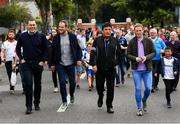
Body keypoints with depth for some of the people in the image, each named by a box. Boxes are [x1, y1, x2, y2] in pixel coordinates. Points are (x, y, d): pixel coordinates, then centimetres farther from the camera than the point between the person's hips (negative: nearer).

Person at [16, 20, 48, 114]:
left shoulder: (41, 36, -1)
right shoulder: (23, 36, 3)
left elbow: (46, 49, 2)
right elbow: (18, 48, 14)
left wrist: (43, 60, -7)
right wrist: (21, 58, 4)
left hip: (38, 64, 1)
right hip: (26, 64, 0)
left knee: (37, 84, 11)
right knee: (28, 84, -9)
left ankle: (37, 104, 25)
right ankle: (28, 106, -5)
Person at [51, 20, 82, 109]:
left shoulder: (72, 37, 1)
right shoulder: (56, 38, 2)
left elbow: (78, 48, 5)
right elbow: (53, 51, 6)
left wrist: (79, 59, -6)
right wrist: (52, 64, 4)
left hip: (70, 63, 0)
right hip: (60, 64, 0)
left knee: (72, 82, 7)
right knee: (62, 82, -2)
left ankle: (72, 95, 37)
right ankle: (64, 102, 8)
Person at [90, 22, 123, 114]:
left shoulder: (115, 41, 3)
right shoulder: (97, 40, -2)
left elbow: (119, 53, 14)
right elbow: (93, 53, -4)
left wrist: (116, 62, 6)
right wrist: (93, 64, -12)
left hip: (111, 68, 1)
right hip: (99, 68, 0)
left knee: (111, 88, 2)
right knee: (99, 86, 9)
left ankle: (109, 106, 13)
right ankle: (100, 98, 41)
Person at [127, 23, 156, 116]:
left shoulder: (148, 41, 0)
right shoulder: (132, 42, -1)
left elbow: (153, 52, 2)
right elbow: (128, 54, 1)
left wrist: (146, 57, -16)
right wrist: (135, 58, -17)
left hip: (147, 69, 1)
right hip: (136, 69, 0)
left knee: (148, 88, 1)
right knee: (138, 89, 2)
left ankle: (144, 100, 32)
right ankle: (139, 108, 15)